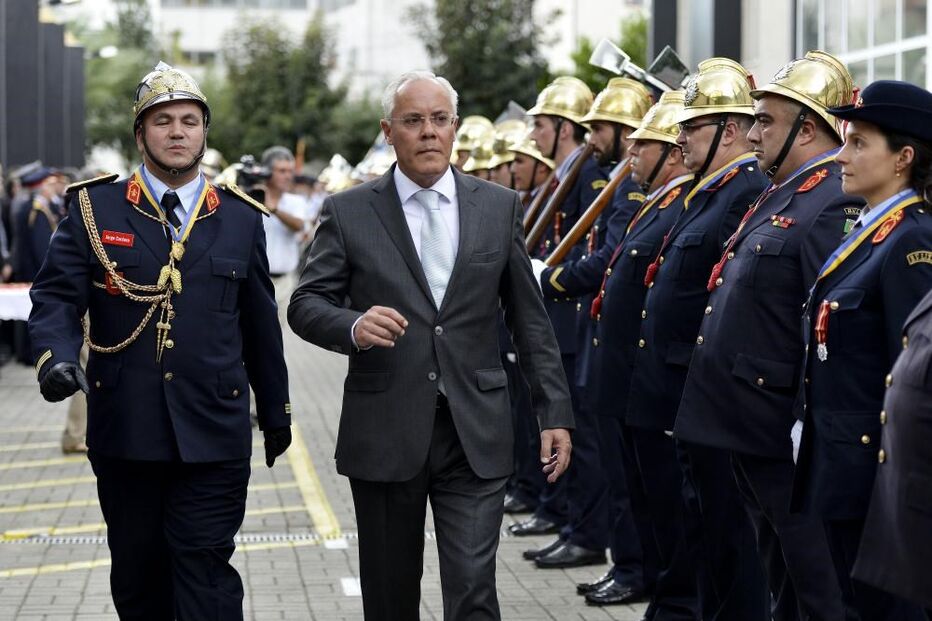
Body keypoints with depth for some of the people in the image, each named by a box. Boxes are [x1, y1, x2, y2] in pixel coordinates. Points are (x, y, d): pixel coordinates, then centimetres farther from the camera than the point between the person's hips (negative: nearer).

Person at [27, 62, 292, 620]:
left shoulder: (241, 218, 7)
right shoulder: (95, 208, 3)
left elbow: (261, 322, 12)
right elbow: (56, 295, -2)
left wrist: (276, 408, 17)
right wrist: (56, 355, -23)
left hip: (214, 432, -1)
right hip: (124, 429, 1)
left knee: (206, 571, -5)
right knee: (137, 574, 12)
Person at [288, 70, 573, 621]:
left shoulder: (500, 206, 6)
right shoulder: (348, 213, 2)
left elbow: (530, 320, 8)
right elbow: (305, 305, 0)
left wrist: (556, 412, 4)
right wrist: (352, 325, -22)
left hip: (476, 434, 0)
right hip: (385, 435, 0)